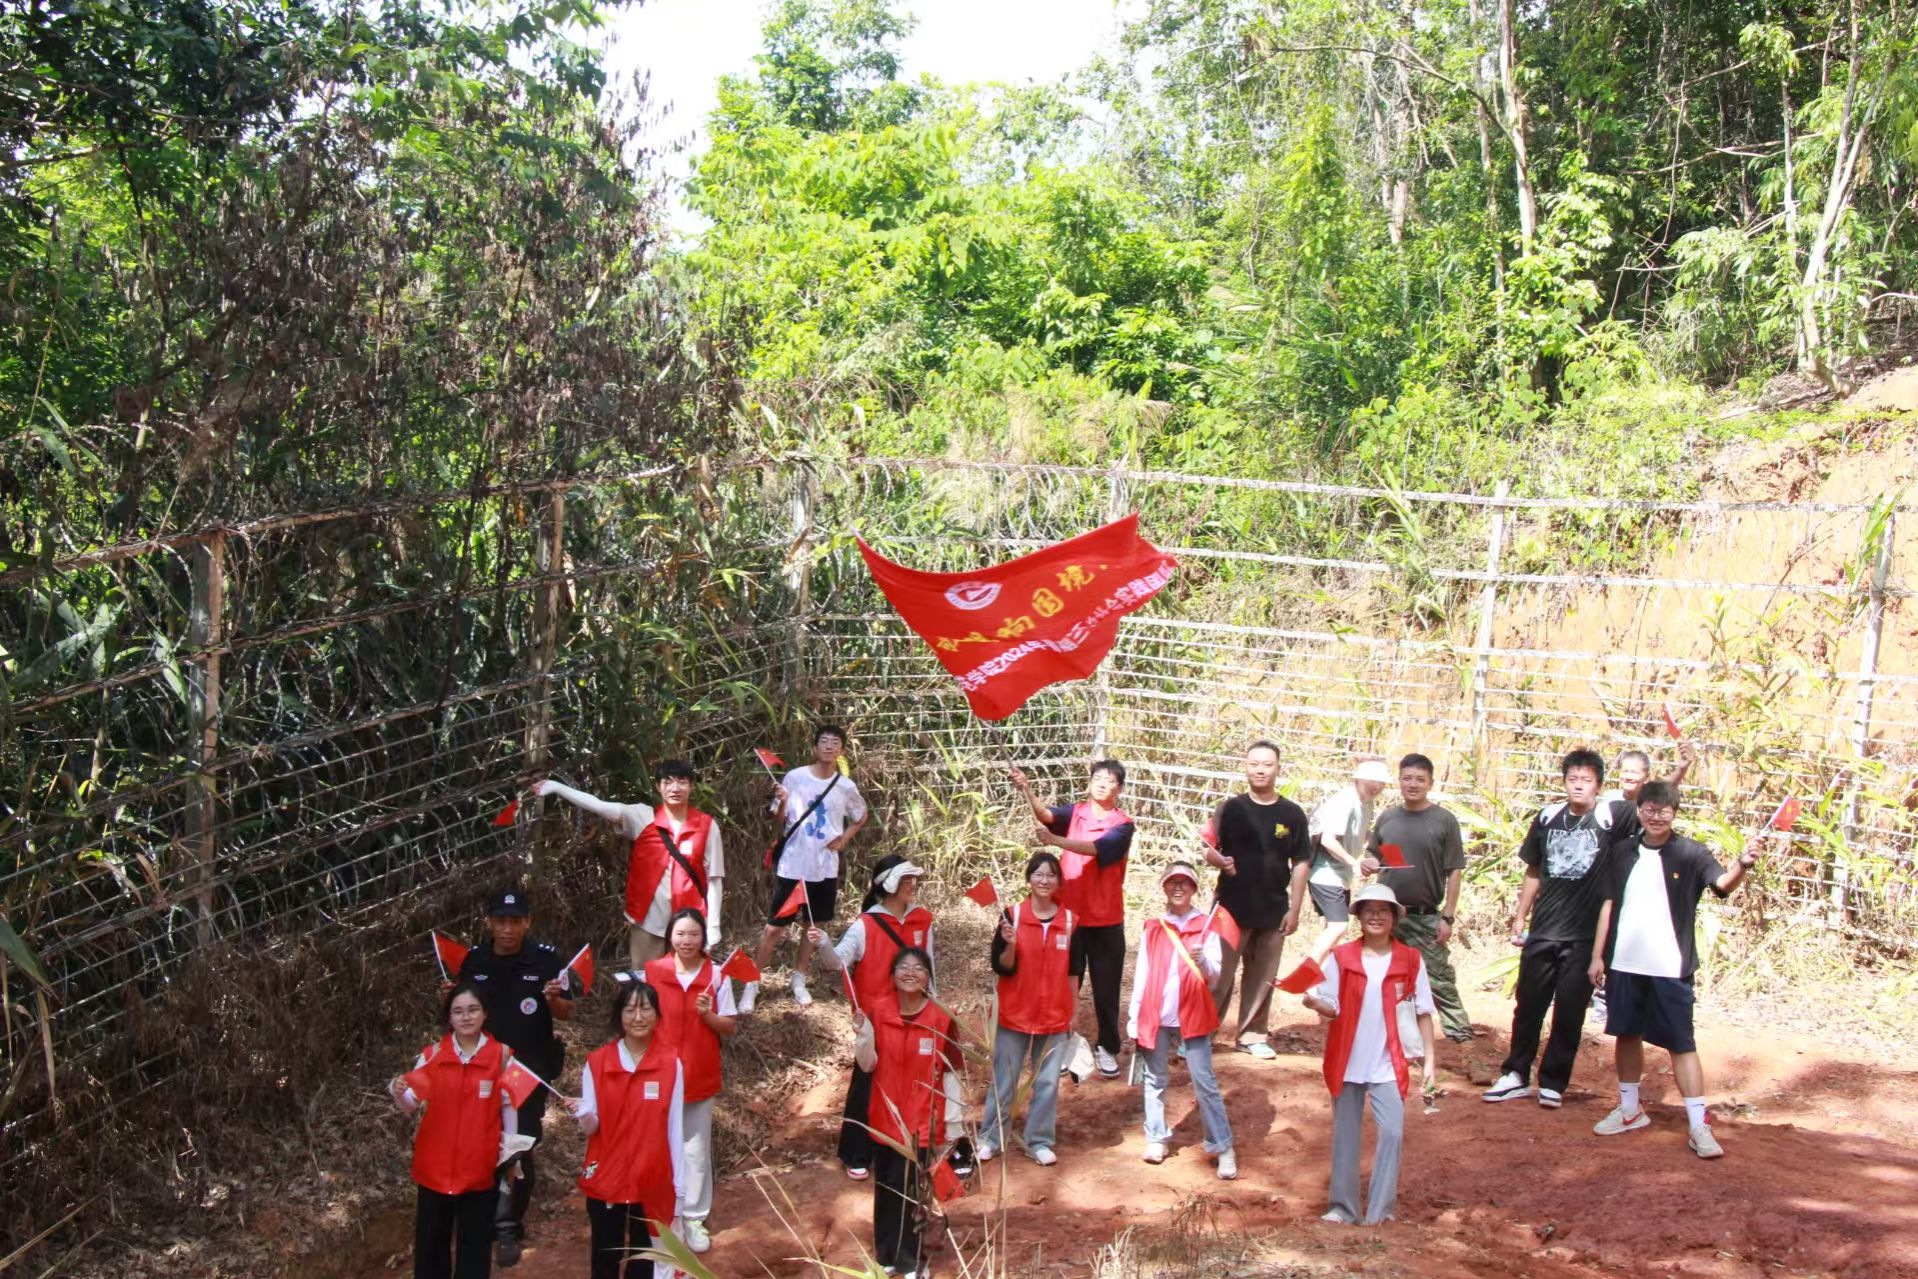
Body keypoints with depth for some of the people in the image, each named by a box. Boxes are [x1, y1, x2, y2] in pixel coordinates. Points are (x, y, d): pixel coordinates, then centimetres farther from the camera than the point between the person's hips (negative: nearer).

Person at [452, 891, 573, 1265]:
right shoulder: (473, 960, -2)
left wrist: (553, 1000, -25)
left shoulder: (547, 959, -10)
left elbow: (567, 1014, -3)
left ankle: (510, 1225, 17)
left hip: (530, 1069, -3)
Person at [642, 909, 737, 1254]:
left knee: (696, 1150, 9)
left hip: (700, 1075, 0)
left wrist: (708, 1015, -19)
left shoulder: (716, 975, -4)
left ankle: (695, 1218, 20)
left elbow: (730, 1027, 0)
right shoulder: (652, 972, -5)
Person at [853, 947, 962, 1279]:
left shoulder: (941, 1018, -12)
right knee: (885, 1188, 14)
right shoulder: (878, 1011, -7)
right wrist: (864, 1031, -23)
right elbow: (868, 1065, -6)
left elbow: (950, 1073, -6)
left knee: (912, 1190, 4)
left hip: (921, 1121, -2)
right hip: (885, 1117, 2)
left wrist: (953, 1121, -3)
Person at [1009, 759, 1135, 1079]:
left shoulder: (1122, 825, -7)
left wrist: (1056, 841, -40)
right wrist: (1027, 793, -40)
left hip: (1105, 920, -2)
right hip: (1068, 914, 2)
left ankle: (1107, 1049, 22)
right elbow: (1047, 815, -19)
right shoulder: (1075, 812, 1)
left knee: (1106, 987, 7)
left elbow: (1096, 847, -25)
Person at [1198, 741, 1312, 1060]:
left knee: (1262, 977, 9)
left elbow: (1301, 863, 5)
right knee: (1219, 974, -2)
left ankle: (1251, 1034, 21)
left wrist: (1295, 909, 1)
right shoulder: (1230, 809, -2)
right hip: (1232, 907, -2)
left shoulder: (1292, 814, 2)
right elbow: (1208, 851, -3)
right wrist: (1219, 860, -26)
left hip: (1273, 910, 2)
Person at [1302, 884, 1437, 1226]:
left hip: (1388, 1064, -1)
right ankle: (1343, 1208, 19)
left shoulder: (1410, 960, -3)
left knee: (1391, 1133, -9)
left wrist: (1430, 1059, -2)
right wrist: (1315, 1002, -28)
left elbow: (1423, 1013, 1)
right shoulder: (1340, 958, -3)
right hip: (1347, 1062, 1)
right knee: (1345, 1135, 9)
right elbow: (1332, 1009, -6)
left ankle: (1380, 1211, 1)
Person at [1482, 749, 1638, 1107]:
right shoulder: (1548, 817, 4)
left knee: (1569, 1013, 5)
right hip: (1542, 932, 3)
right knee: (1528, 1006, 11)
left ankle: (1553, 1083, 19)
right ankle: (1516, 1075, 24)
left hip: (1584, 936, -3)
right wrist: (1520, 917, 14)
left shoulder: (1613, 816, -5)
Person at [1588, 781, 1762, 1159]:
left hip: (1669, 968, -4)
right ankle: (1629, 1110, 29)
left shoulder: (1690, 854, -6)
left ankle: (1699, 1125, 0)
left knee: (1681, 1043, -3)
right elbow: (1609, 904, 12)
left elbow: (1723, 883, -23)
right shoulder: (1625, 854, 7)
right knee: (1627, 1034, 14)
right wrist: (1598, 955, 9)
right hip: (1624, 965, 5)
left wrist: (1743, 863, -45)